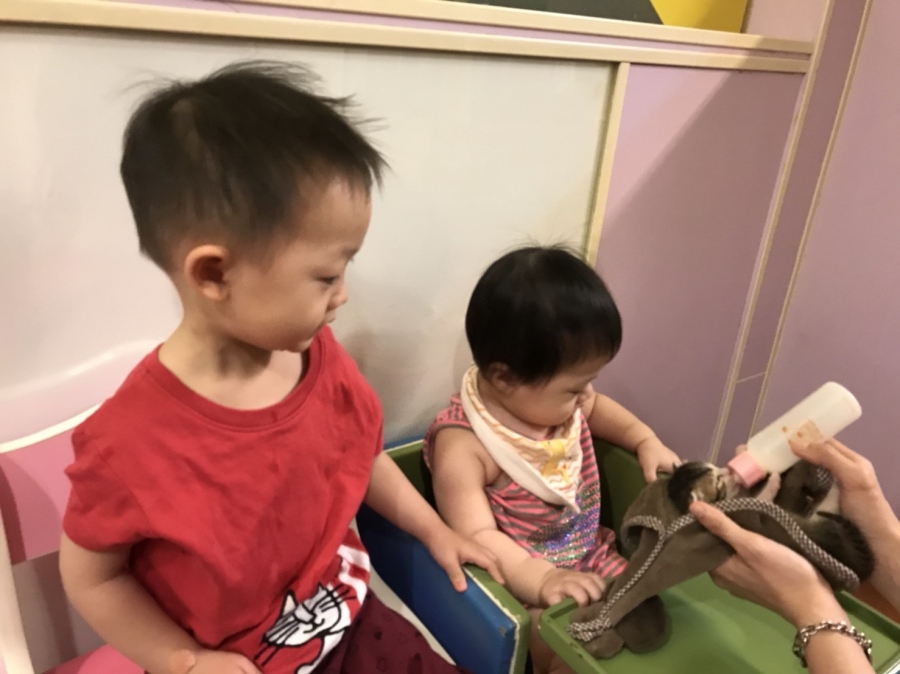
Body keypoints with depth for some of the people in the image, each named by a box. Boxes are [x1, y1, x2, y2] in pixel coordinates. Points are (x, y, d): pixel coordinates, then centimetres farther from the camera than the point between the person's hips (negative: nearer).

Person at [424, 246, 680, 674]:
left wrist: (645, 441, 2)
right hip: (520, 580, -7)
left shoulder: (552, 394, -7)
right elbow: (476, 536, -28)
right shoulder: (462, 445, -28)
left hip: (590, 553, 7)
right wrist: (541, 579, -39)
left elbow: (597, 409, 16)